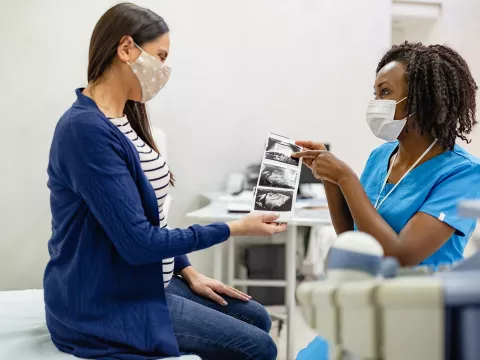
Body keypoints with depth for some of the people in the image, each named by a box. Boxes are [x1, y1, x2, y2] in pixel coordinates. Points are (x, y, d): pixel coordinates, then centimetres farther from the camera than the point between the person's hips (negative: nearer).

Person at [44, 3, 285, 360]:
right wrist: (236, 228, -17)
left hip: (142, 282, 9)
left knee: (257, 318, 11)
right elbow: (137, 241, -24)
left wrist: (189, 272, 8)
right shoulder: (86, 129, -24)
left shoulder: (126, 118, 6)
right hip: (105, 303, -9)